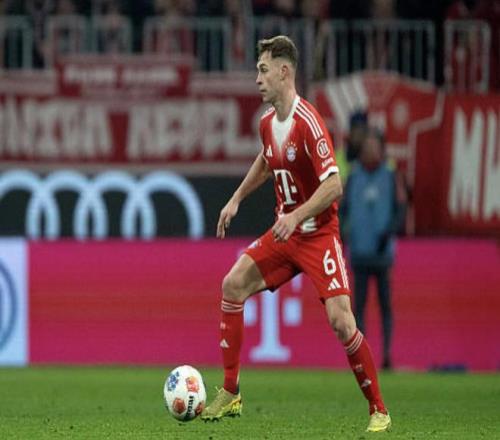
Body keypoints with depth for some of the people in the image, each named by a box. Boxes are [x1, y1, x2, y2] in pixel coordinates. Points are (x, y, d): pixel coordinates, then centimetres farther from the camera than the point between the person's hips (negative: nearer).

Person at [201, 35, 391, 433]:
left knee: (340, 320, -19)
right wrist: (237, 199, 24)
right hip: (284, 232, 8)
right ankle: (231, 395, 7)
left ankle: (379, 411, -6)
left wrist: (296, 216, -33)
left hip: (319, 234, -8)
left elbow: (334, 186, -26)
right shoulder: (267, 121, 4)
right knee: (234, 284, 0)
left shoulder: (309, 123, -22)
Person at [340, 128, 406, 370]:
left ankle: (387, 354, 3)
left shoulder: (391, 177, 2)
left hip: (382, 249, -1)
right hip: (359, 250, 1)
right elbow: (344, 209, 8)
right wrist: (346, 232, -10)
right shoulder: (353, 178, 7)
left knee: (385, 303, 0)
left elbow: (400, 211, 0)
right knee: (359, 304, 0)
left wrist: (389, 232, -16)